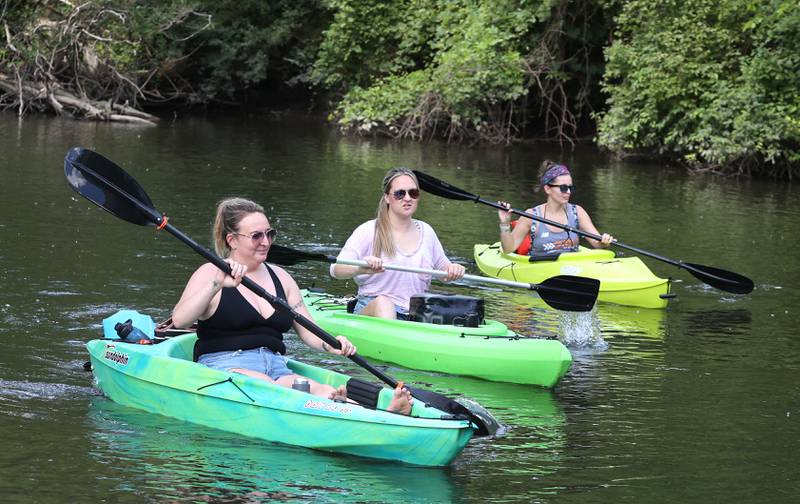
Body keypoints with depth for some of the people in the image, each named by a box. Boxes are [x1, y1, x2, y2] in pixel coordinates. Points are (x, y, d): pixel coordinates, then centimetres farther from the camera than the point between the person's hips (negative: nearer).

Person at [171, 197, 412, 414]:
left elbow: (307, 331, 18)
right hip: (225, 366, -3)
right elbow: (179, 320, -11)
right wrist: (217, 284, -22)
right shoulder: (210, 273, 4)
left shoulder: (279, 277, 20)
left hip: (276, 367, 3)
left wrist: (329, 345, -5)